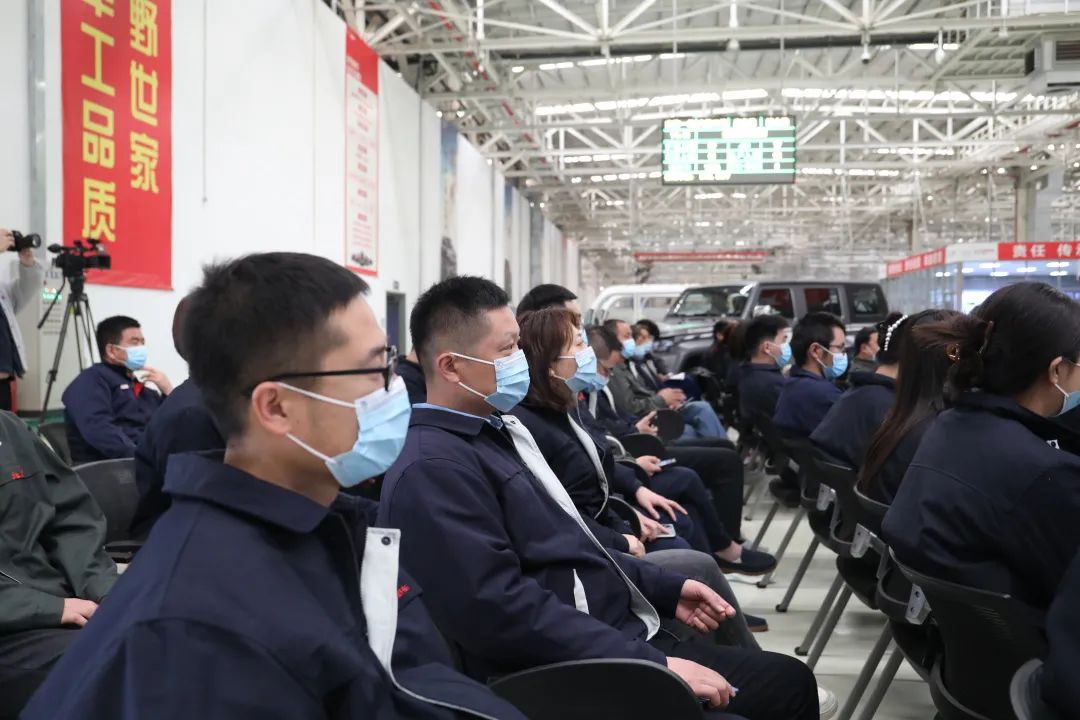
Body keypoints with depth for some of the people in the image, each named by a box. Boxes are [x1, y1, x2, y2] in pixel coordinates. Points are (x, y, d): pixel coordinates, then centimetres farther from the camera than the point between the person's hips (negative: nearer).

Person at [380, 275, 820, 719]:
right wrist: (655, 665, -23)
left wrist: (665, 589, 14)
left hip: (620, 634, 9)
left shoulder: (497, 428, 11)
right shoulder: (433, 468, -20)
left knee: (789, 680, 7)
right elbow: (504, 610, -26)